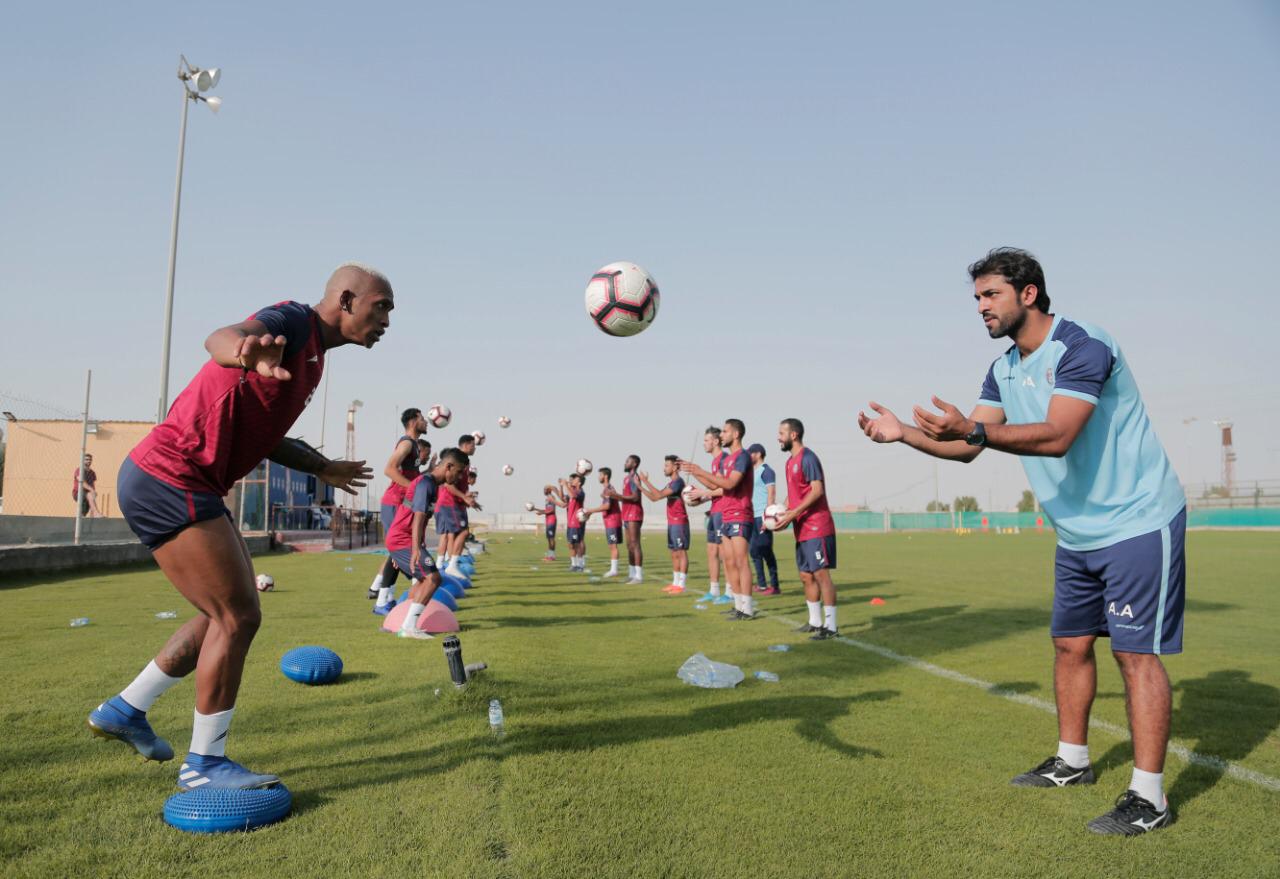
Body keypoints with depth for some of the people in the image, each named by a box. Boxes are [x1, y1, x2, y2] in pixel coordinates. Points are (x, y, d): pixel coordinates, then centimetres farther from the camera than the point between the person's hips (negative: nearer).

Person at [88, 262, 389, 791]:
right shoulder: (295, 321, -13)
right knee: (238, 617, -7)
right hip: (167, 482, -10)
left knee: (231, 614, 17)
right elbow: (219, 337, -35)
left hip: (176, 487, 10)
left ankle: (125, 710, 30)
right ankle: (204, 764, 7)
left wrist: (323, 469, 37)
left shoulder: (311, 358, 16)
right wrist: (244, 351, -58)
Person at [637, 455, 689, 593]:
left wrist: (646, 481, -18)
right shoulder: (671, 483, 17)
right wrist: (640, 485, 12)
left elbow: (659, 495, -23)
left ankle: (681, 585, -8)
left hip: (679, 523, -10)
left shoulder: (678, 482, -14)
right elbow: (654, 497, 18)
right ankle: (675, 582, 16)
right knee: (674, 553, 11)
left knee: (681, 552, -8)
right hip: (672, 523, 10)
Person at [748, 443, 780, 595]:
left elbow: (771, 494, -14)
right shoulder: (753, 472, 18)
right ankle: (761, 584, 15)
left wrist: (767, 516, -21)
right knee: (754, 550, 9)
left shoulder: (766, 471, -7)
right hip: (753, 517, 9)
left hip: (763, 516, -9)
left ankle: (774, 586, -2)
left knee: (766, 551, -8)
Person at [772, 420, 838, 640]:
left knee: (821, 574, -8)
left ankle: (831, 626, -3)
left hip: (816, 528, -9)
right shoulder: (790, 461, 17)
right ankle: (815, 622, 22)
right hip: (802, 530, 10)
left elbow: (817, 490, -20)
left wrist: (792, 514, -21)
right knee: (806, 576, 13)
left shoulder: (807, 458, -12)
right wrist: (782, 514, 7)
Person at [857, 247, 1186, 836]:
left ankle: (1148, 797, 3)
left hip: (1136, 522, -8)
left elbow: (1056, 436, -33)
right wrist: (904, 433, -10)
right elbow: (967, 448, 3)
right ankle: (1072, 760, 29)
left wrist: (973, 429, -44)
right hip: (1079, 534, 8)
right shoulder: (1004, 371, 6)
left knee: (1135, 650, -6)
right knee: (1070, 644, 13)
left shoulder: (1084, 346, -20)